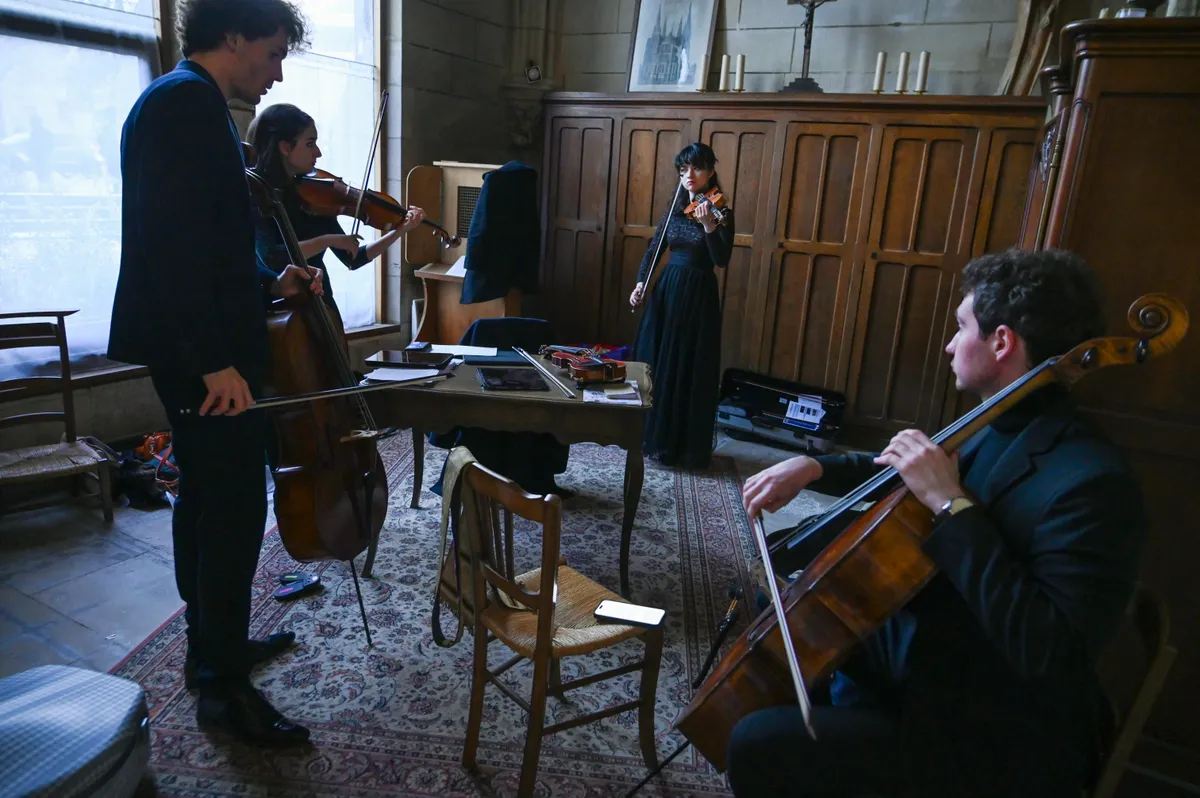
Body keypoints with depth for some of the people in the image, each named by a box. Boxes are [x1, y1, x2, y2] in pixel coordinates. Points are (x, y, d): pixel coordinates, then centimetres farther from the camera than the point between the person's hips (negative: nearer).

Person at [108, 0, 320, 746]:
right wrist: (217, 360, -25)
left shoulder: (186, 103, 19)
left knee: (206, 496, 17)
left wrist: (270, 284, 8)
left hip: (191, 349, 11)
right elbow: (177, 243, -24)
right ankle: (225, 684, 8)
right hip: (201, 353, -11)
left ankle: (212, 647, 31)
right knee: (238, 504, -5)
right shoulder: (188, 100, -14)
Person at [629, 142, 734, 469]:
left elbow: (722, 261, -19)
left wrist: (709, 226, -34)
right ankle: (653, 435, 26)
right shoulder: (674, 207, 9)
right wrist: (640, 282, 1)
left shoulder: (721, 212, -8)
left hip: (698, 297, -6)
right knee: (655, 363, 11)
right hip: (666, 290, 6)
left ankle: (688, 446, 8)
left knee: (690, 372, -2)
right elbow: (654, 247, 15)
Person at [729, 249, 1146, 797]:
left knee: (758, 745, -20)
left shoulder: (1091, 484, -27)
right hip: (917, 659, 9)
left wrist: (951, 505, -34)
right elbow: (903, 478, 17)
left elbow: (1048, 654, -35)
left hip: (990, 741, -9)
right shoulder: (999, 431, 0)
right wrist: (816, 466, 2)